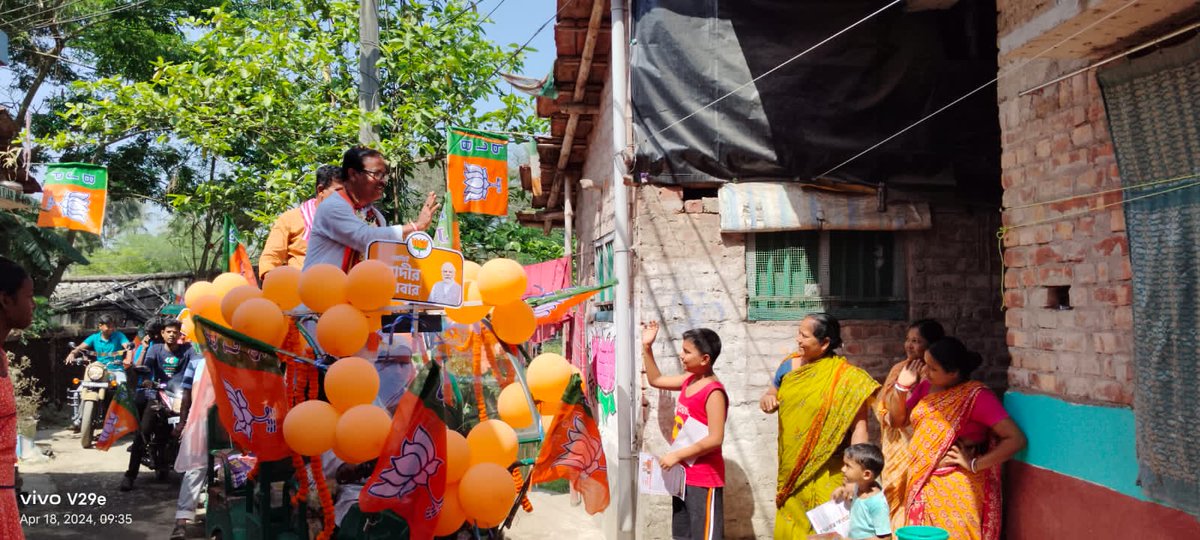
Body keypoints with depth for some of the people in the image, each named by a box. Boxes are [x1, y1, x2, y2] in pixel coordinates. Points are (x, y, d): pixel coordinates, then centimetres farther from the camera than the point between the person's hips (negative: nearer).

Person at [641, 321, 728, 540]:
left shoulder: (714, 392, -21)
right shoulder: (689, 380, 5)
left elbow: (715, 439, -25)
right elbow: (656, 380, 20)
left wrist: (677, 455, -21)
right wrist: (647, 347, 11)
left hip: (704, 478, -9)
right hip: (684, 475, 9)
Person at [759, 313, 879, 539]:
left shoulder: (845, 377, -14)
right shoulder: (789, 365, 2)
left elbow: (858, 427, -16)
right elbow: (770, 396, 15)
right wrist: (767, 400, -9)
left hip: (824, 474, -5)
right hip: (790, 471, 5)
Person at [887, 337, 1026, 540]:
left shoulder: (977, 396, -17)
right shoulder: (926, 387, 2)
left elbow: (1016, 439, -21)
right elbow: (898, 420, 12)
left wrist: (974, 464, -18)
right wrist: (902, 385, -2)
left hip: (955, 489, -6)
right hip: (922, 483, 7)